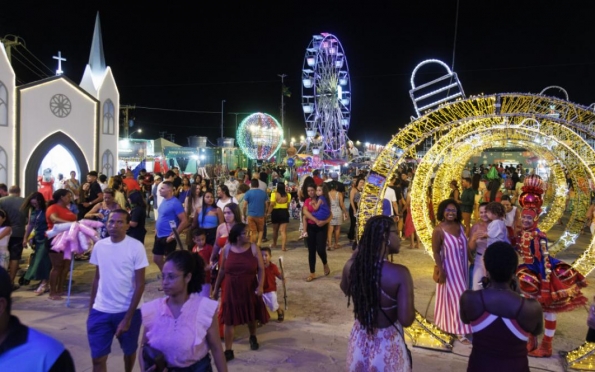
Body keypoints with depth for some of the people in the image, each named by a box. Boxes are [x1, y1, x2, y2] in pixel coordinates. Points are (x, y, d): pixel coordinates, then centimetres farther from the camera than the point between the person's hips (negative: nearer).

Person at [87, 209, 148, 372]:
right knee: (98, 358, 2)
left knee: (129, 351, 17)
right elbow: (97, 278, 10)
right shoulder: (99, 246, -1)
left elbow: (140, 285, -12)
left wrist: (128, 318, -14)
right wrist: (90, 308, 9)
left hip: (127, 311, -3)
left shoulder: (136, 247, -13)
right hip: (100, 311, 3)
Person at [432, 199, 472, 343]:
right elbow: (436, 252, -17)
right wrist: (441, 271, -18)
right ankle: (460, 330, 9)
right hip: (449, 269, -7)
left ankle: (449, 322, 38)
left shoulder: (460, 226, 1)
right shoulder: (439, 230, -19)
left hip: (462, 267, 7)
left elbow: (465, 246, 9)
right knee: (456, 297, -2)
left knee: (457, 296, 18)